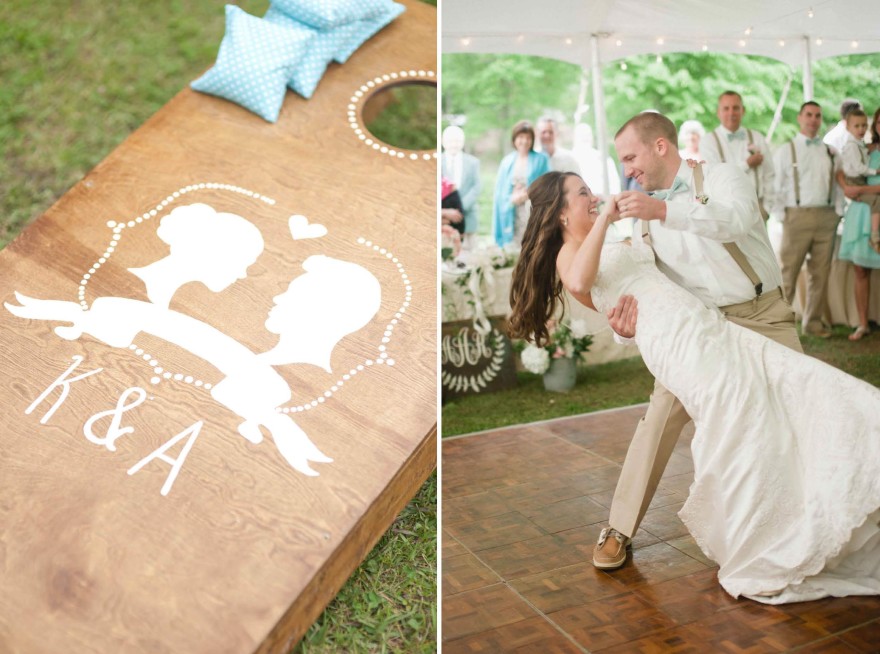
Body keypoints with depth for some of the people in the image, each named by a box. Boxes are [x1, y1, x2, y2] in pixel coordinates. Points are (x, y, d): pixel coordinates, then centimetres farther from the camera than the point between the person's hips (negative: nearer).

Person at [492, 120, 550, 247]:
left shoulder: (541, 159, 4)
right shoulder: (507, 161, 12)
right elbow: (500, 190, 10)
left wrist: (529, 195, -11)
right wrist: (513, 198, -7)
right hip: (512, 214, 2)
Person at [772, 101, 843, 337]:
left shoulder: (830, 152, 14)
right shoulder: (785, 151, 4)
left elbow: (837, 185, 16)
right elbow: (775, 187, 2)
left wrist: (838, 212, 7)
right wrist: (780, 216, -5)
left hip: (826, 217, 4)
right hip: (797, 216, -4)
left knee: (820, 273, 7)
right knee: (788, 272, -6)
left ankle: (813, 322, 17)